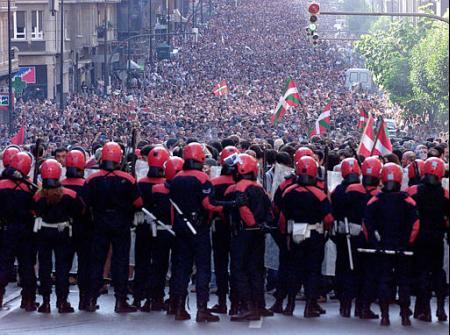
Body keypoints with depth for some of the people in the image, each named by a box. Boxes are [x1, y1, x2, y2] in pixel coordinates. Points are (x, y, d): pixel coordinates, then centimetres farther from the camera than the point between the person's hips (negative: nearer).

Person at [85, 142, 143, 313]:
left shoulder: (92, 180, -7)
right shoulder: (127, 180, -11)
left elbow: (86, 203, -4)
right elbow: (138, 203, -6)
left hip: (100, 226, 2)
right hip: (122, 226, -1)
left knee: (96, 262, 10)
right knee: (121, 262, 4)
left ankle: (92, 300, 11)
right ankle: (121, 301, 3)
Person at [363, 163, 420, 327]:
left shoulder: (375, 200, -3)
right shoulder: (407, 200, -5)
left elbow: (367, 223, -8)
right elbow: (415, 223, -10)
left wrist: (373, 242, -1)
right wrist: (409, 242, -2)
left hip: (382, 248, 0)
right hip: (403, 248, 0)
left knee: (383, 281, 6)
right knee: (404, 281, 8)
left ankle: (385, 316, 1)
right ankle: (405, 316, 8)